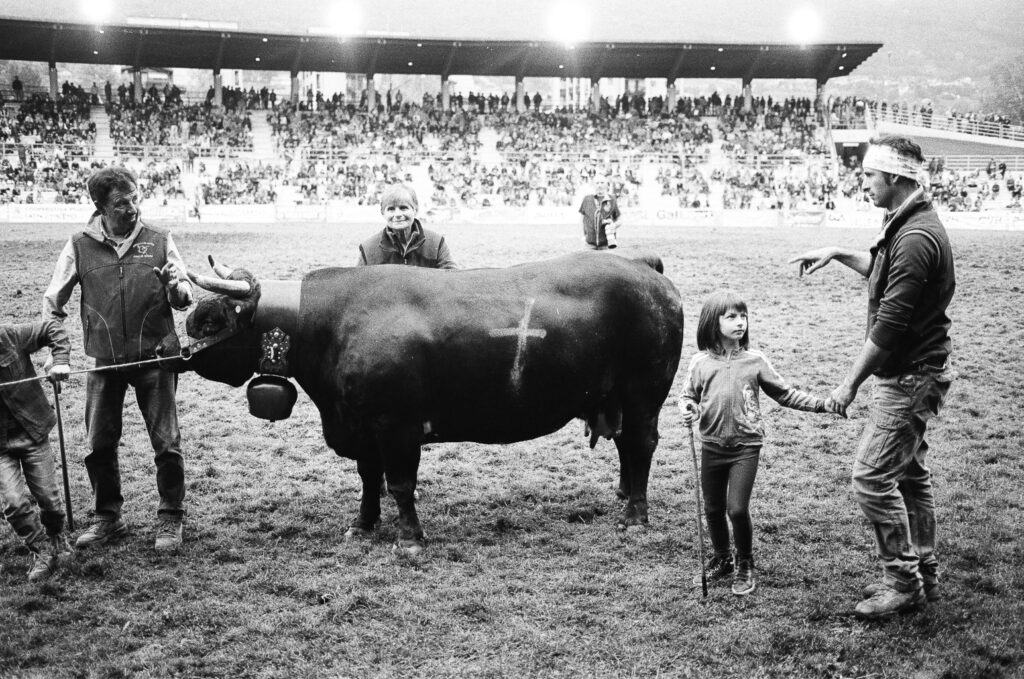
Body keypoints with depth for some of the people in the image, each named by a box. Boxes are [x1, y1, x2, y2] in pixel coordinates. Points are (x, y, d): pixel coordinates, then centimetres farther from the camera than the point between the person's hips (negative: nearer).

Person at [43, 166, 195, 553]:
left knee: (166, 443, 0)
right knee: (99, 445, 8)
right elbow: (53, 304, 5)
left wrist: (175, 286, -22)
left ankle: (170, 520, 15)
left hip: (154, 358, -1)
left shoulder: (160, 241, -1)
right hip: (104, 362, 1)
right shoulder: (80, 246, -1)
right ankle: (108, 518, 26)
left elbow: (185, 300, 2)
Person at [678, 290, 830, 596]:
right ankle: (721, 559, 34)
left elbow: (784, 393, 4)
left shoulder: (755, 361, -1)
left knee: (737, 508, -9)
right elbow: (688, 395, 10)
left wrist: (820, 404, -3)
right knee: (713, 509, 11)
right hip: (712, 445, 2)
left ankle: (745, 565, 14)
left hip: (745, 445, -2)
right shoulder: (700, 362, 1)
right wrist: (688, 410, -13)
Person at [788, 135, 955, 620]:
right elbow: (883, 270, 31)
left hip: (908, 377, -11)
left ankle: (903, 582, 2)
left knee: (873, 476, -8)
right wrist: (837, 254, 17)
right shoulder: (907, 224, 10)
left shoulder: (916, 238, -23)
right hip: (909, 374, 11)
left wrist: (850, 384, -20)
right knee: (910, 474, 16)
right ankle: (923, 574, 27)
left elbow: (890, 324, -25)